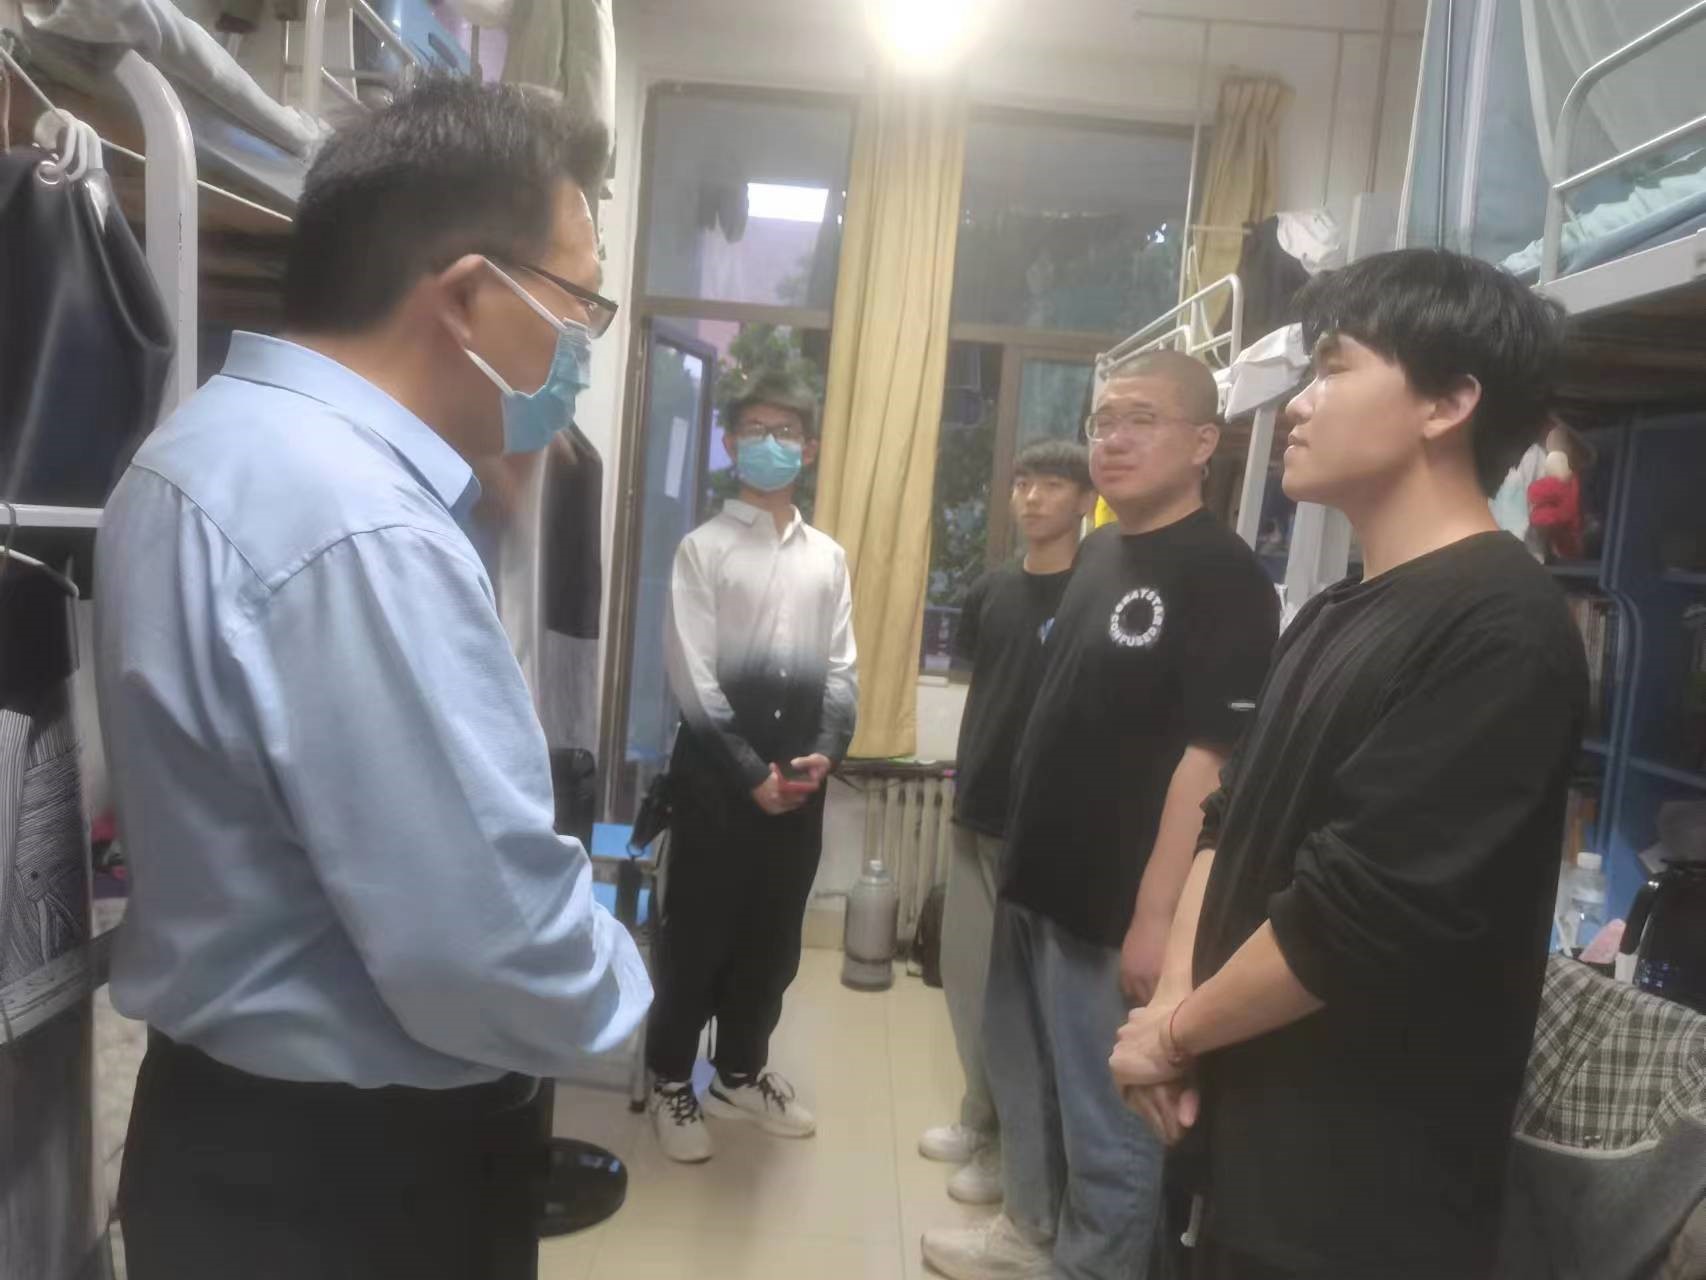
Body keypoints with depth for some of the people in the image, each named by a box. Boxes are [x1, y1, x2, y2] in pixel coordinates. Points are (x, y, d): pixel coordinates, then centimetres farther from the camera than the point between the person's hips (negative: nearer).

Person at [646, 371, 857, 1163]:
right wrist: (749, 770, -14)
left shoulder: (828, 558, 11)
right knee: (696, 931, 5)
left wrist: (825, 753, -9)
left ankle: (741, 1072, 31)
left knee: (773, 935, 13)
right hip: (718, 769, -4)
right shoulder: (704, 548, -3)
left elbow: (841, 670, 8)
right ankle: (672, 1082, 23)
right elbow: (690, 676, -9)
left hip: (799, 774, 4)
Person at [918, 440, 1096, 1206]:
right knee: (967, 970, 15)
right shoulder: (990, 592, 7)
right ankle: (980, 1118, 34)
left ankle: (1014, 1142, 24)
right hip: (979, 812, 7)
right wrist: (966, 763, 9)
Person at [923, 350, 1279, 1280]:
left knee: (1109, 1120, 8)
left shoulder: (1223, 577, -17)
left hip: (1114, 906, -9)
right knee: (1025, 1081, 24)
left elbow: (1210, 761, -22)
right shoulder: (1097, 554, 9)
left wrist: (1156, 917, -23)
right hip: (1037, 878, 9)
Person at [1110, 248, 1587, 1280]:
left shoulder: (1499, 626, -20)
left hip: (1359, 1194, -7)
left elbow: (1355, 916, -25)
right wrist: (1177, 997, -4)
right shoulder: (1337, 615, 9)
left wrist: (1174, 1033, -11)